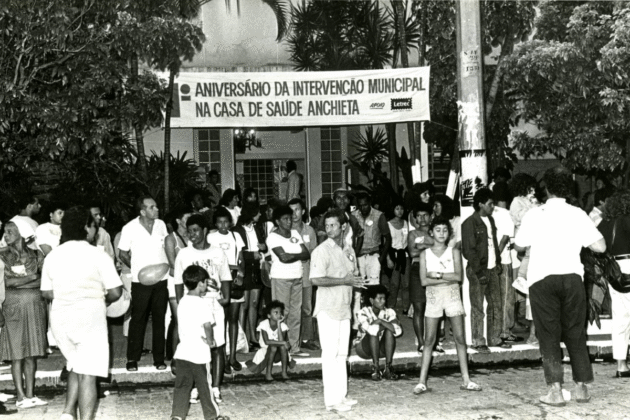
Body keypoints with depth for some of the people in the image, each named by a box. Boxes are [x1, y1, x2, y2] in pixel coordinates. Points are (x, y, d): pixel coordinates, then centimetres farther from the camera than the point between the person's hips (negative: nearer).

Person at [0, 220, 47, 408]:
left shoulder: (36, 255, 6)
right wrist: (32, 278, -10)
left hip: (35, 306, 2)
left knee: (32, 353, 5)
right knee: (17, 353, -1)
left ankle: (30, 394, 11)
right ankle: (21, 397, 3)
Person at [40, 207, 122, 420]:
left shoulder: (53, 256, 6)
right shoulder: (98, 255, -7)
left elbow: (47, 293, 7)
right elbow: (115, 292, -8)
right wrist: (101, 299, 12)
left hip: (60, 319, 5)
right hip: (90, 318, -5)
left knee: (76, 367, 21)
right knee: (87, 374, -1)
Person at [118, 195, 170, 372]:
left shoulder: (161, 225, 2)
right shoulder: (130, 228, -10)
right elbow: (123, 254, -1)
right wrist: (138, 270, -4)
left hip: (161, 280, 4)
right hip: (141, 281, -4)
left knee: (160, 320, 7)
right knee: (138, 320, 2)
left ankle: (159, 358, 15)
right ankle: (132, 359, 11)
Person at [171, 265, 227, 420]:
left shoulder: (182, 302, 8)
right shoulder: (200, 303, -15)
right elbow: (207, 325, -26)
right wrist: (210, 341, -11)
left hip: (182, 352, 6)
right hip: (199, 354, -6)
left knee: (182, 385, 10)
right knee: (204, 386, 7)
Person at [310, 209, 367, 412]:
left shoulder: (349, 250, 10)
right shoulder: (322, 251, -12)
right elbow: (317, 280, -20)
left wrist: (357, 281, 3)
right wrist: (345, 281, -21)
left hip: (344, 308, 7)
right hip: (328, 309, -7)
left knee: (342, 354, 13)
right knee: (330, 354, -5)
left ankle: (341, 395, 21)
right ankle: (332, 400, -2)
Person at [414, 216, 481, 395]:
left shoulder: (454, 252, 5)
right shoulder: (425, 254, 5)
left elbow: (458, 276, -8)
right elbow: (424, 281, -6)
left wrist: (437, 274, -14)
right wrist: (447, 278, -12)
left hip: (452, 295, 1)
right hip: (433, 296, -1)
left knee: (460, 338, 0)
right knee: (429, 339, -2)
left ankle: (466, 380, 4)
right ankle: (422, 381, 0)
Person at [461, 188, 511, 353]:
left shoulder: (490, 220, 14)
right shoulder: (470, 223, -11)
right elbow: (468, 250, -13)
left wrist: (498, 262, 13)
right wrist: (479, 271, -15)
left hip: (492, 269, 8)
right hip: (478, 271, -8)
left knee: (496, 305, 10)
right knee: (478, 308, -2)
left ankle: (495, 339, 20)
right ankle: (478, 342, 4)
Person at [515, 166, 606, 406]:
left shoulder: (534, 215, -2)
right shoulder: (578, 215, 1)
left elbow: (519, 246, 6)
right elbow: (600, 246, -1)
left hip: (542, 278, -2)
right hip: (572, 276, 2)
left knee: (549, 335, 3)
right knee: (575, 333, 13)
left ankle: (555, 391, -3)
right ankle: (581, 387, 14)